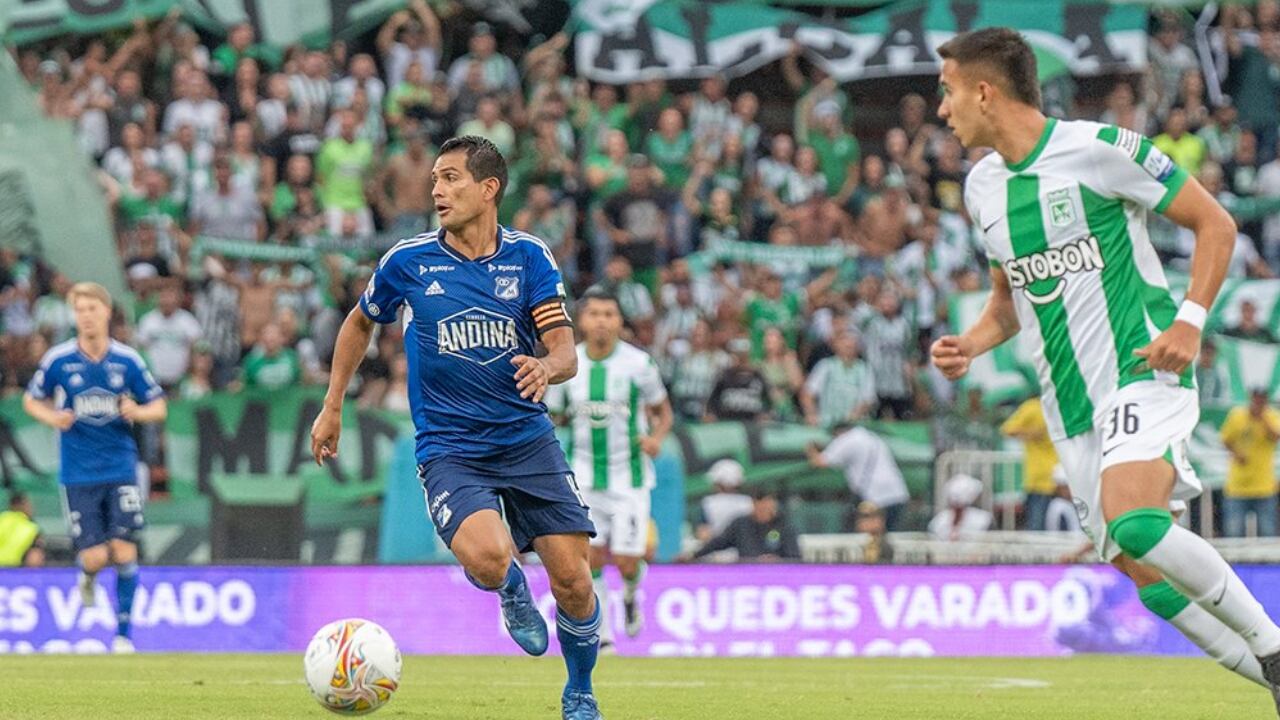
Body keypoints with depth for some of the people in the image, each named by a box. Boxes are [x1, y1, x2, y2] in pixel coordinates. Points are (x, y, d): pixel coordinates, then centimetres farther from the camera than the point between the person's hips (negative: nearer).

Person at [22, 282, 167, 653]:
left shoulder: (127, 360, -2)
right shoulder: (58, 360, -3)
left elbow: (159, 407, 6)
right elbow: (32, 400, 11)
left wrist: (137, 411, -16)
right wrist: (53, 418, -10)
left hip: (120, 467, 1)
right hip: (78, 473, -1)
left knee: (124, 551, -7)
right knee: (95, 558, -7)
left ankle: (123, 633, 6)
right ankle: (87, 577, 32)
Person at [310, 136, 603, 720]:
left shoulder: (528, 257, 0)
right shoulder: (408, 261, -2)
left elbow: (566, 352, -4)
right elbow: (360, 323, 17)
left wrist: (547, 367, -28)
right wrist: (331, 407, 18)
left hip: (528, 438, 2)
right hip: (448, 448, -2)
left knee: (573, 580, -5)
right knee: (487, 557, -30)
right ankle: (511, 590, 10)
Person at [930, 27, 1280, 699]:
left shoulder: (1098, 148, -9)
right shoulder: (982, 186, 12)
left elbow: (1215, 223, -4)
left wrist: (1189, 320, -15)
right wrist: (970, 345, 5)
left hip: (1142, 374, -7)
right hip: (1070, 405, 7)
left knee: (1132, 526, -29)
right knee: (1140, 569, 0)